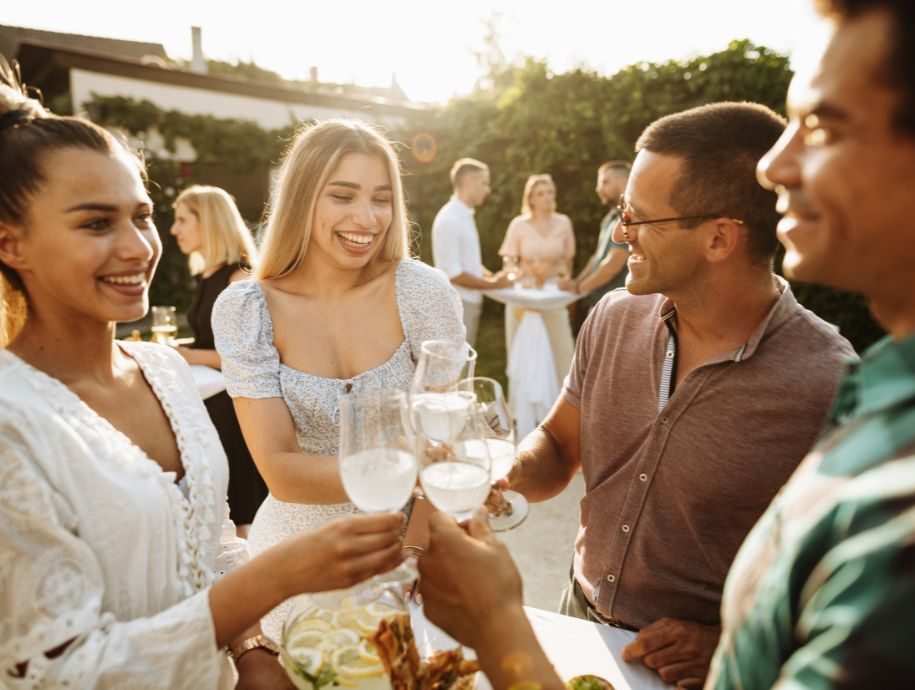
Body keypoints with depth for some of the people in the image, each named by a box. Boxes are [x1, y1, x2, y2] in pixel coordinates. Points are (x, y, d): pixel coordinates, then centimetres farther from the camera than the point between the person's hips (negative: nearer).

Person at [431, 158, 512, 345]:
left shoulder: (465, 216, 12)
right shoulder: (449, 219, -18)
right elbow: (453, 273, -21)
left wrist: (493, 277, 5)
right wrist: (493, 284, -13)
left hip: (470, 302, 9)